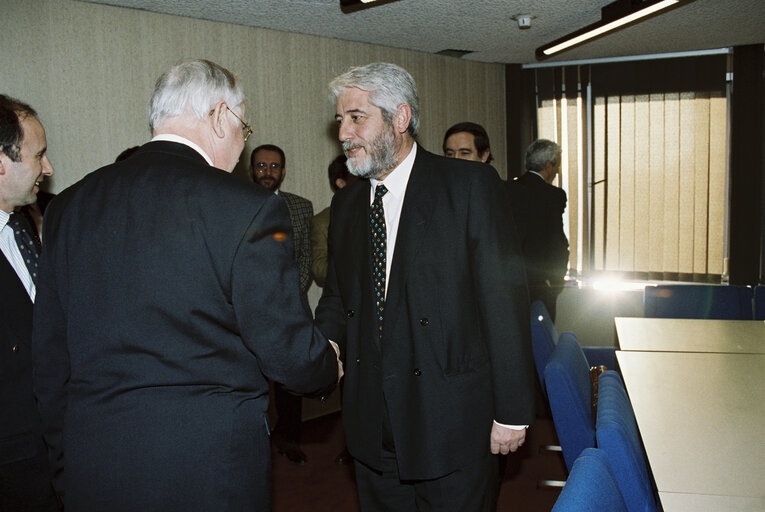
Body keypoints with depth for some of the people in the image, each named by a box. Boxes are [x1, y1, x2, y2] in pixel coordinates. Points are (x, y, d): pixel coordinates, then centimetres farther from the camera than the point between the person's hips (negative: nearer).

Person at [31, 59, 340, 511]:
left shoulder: (68, 205, 2)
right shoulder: (248, 207, -17)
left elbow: (50, 359, 7)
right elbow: (289, 350, -14)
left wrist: (69, 464, 18)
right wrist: (328, 367, 9)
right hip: (212, 473, -5)